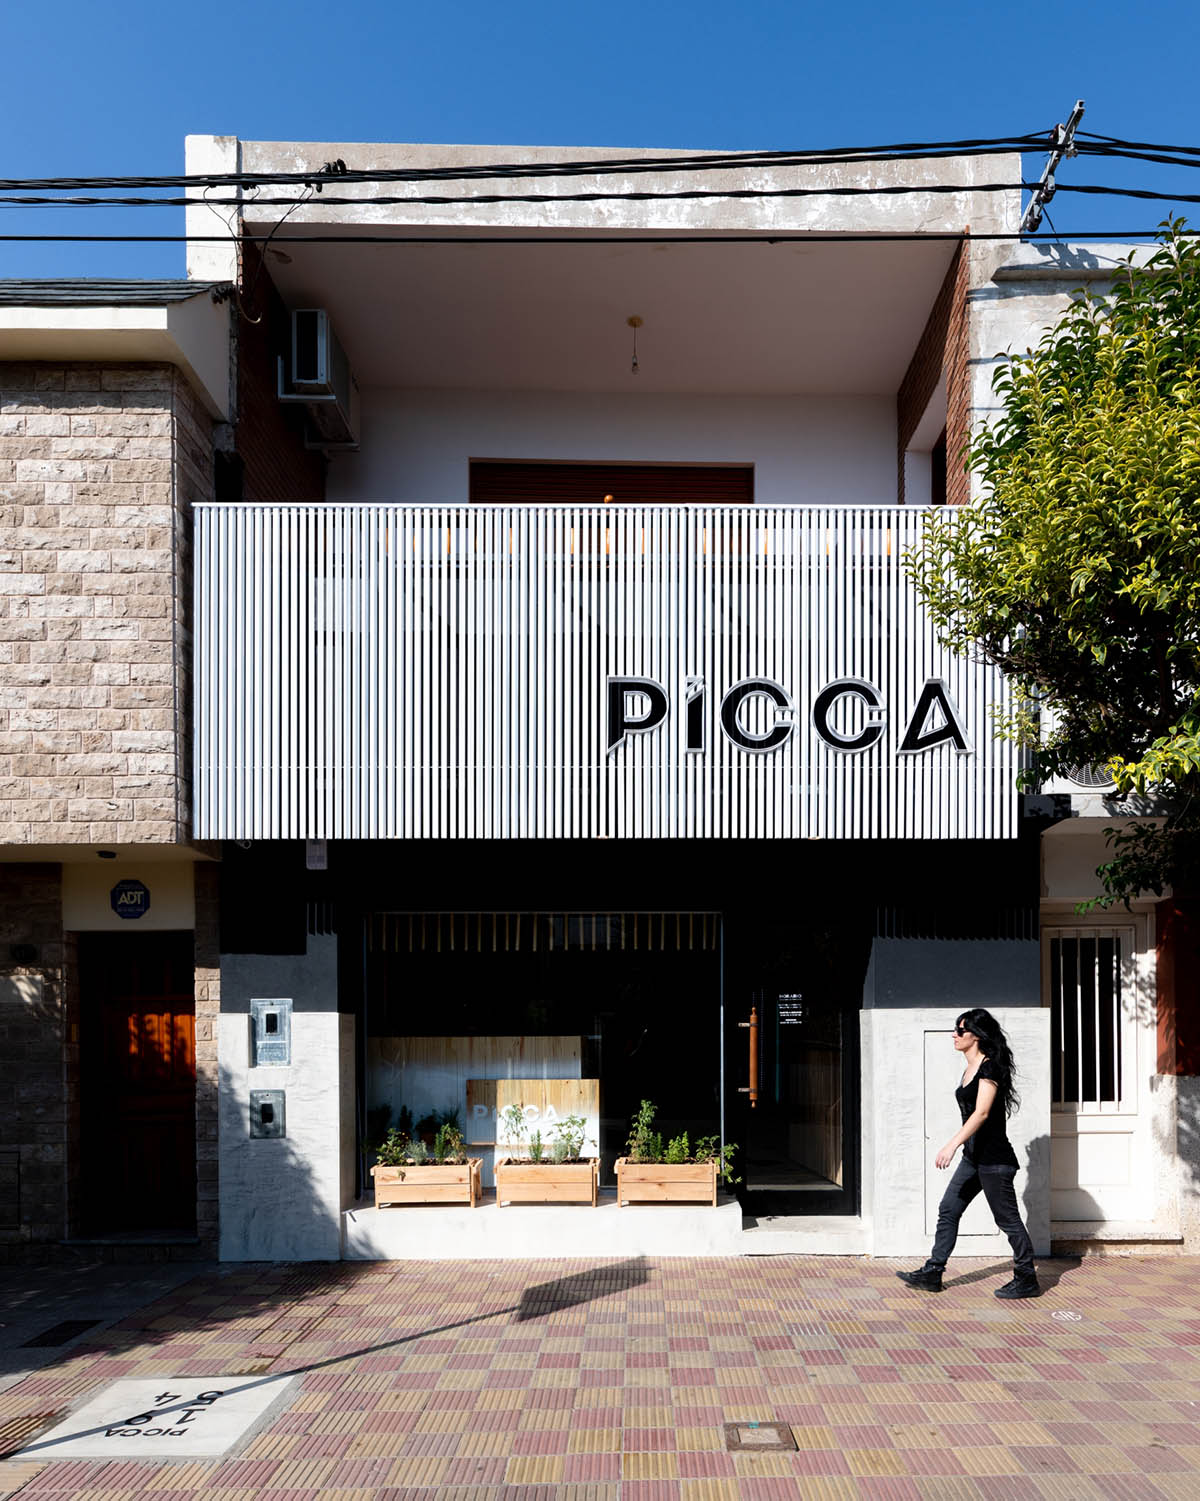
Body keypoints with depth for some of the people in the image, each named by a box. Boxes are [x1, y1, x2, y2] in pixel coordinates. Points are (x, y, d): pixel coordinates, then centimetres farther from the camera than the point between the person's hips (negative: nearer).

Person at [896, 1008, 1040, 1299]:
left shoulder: (989, 1067, -15)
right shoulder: (970, 1068, 12)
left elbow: (981, 1113, -24)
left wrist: (952, 1145, -30)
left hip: (994, 1157, -9)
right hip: (973, 1156, 10)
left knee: (1007, 1218, 1)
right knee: (948, 1210, 8)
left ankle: (1027, 1280, 14)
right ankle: (932, 1273, 13)